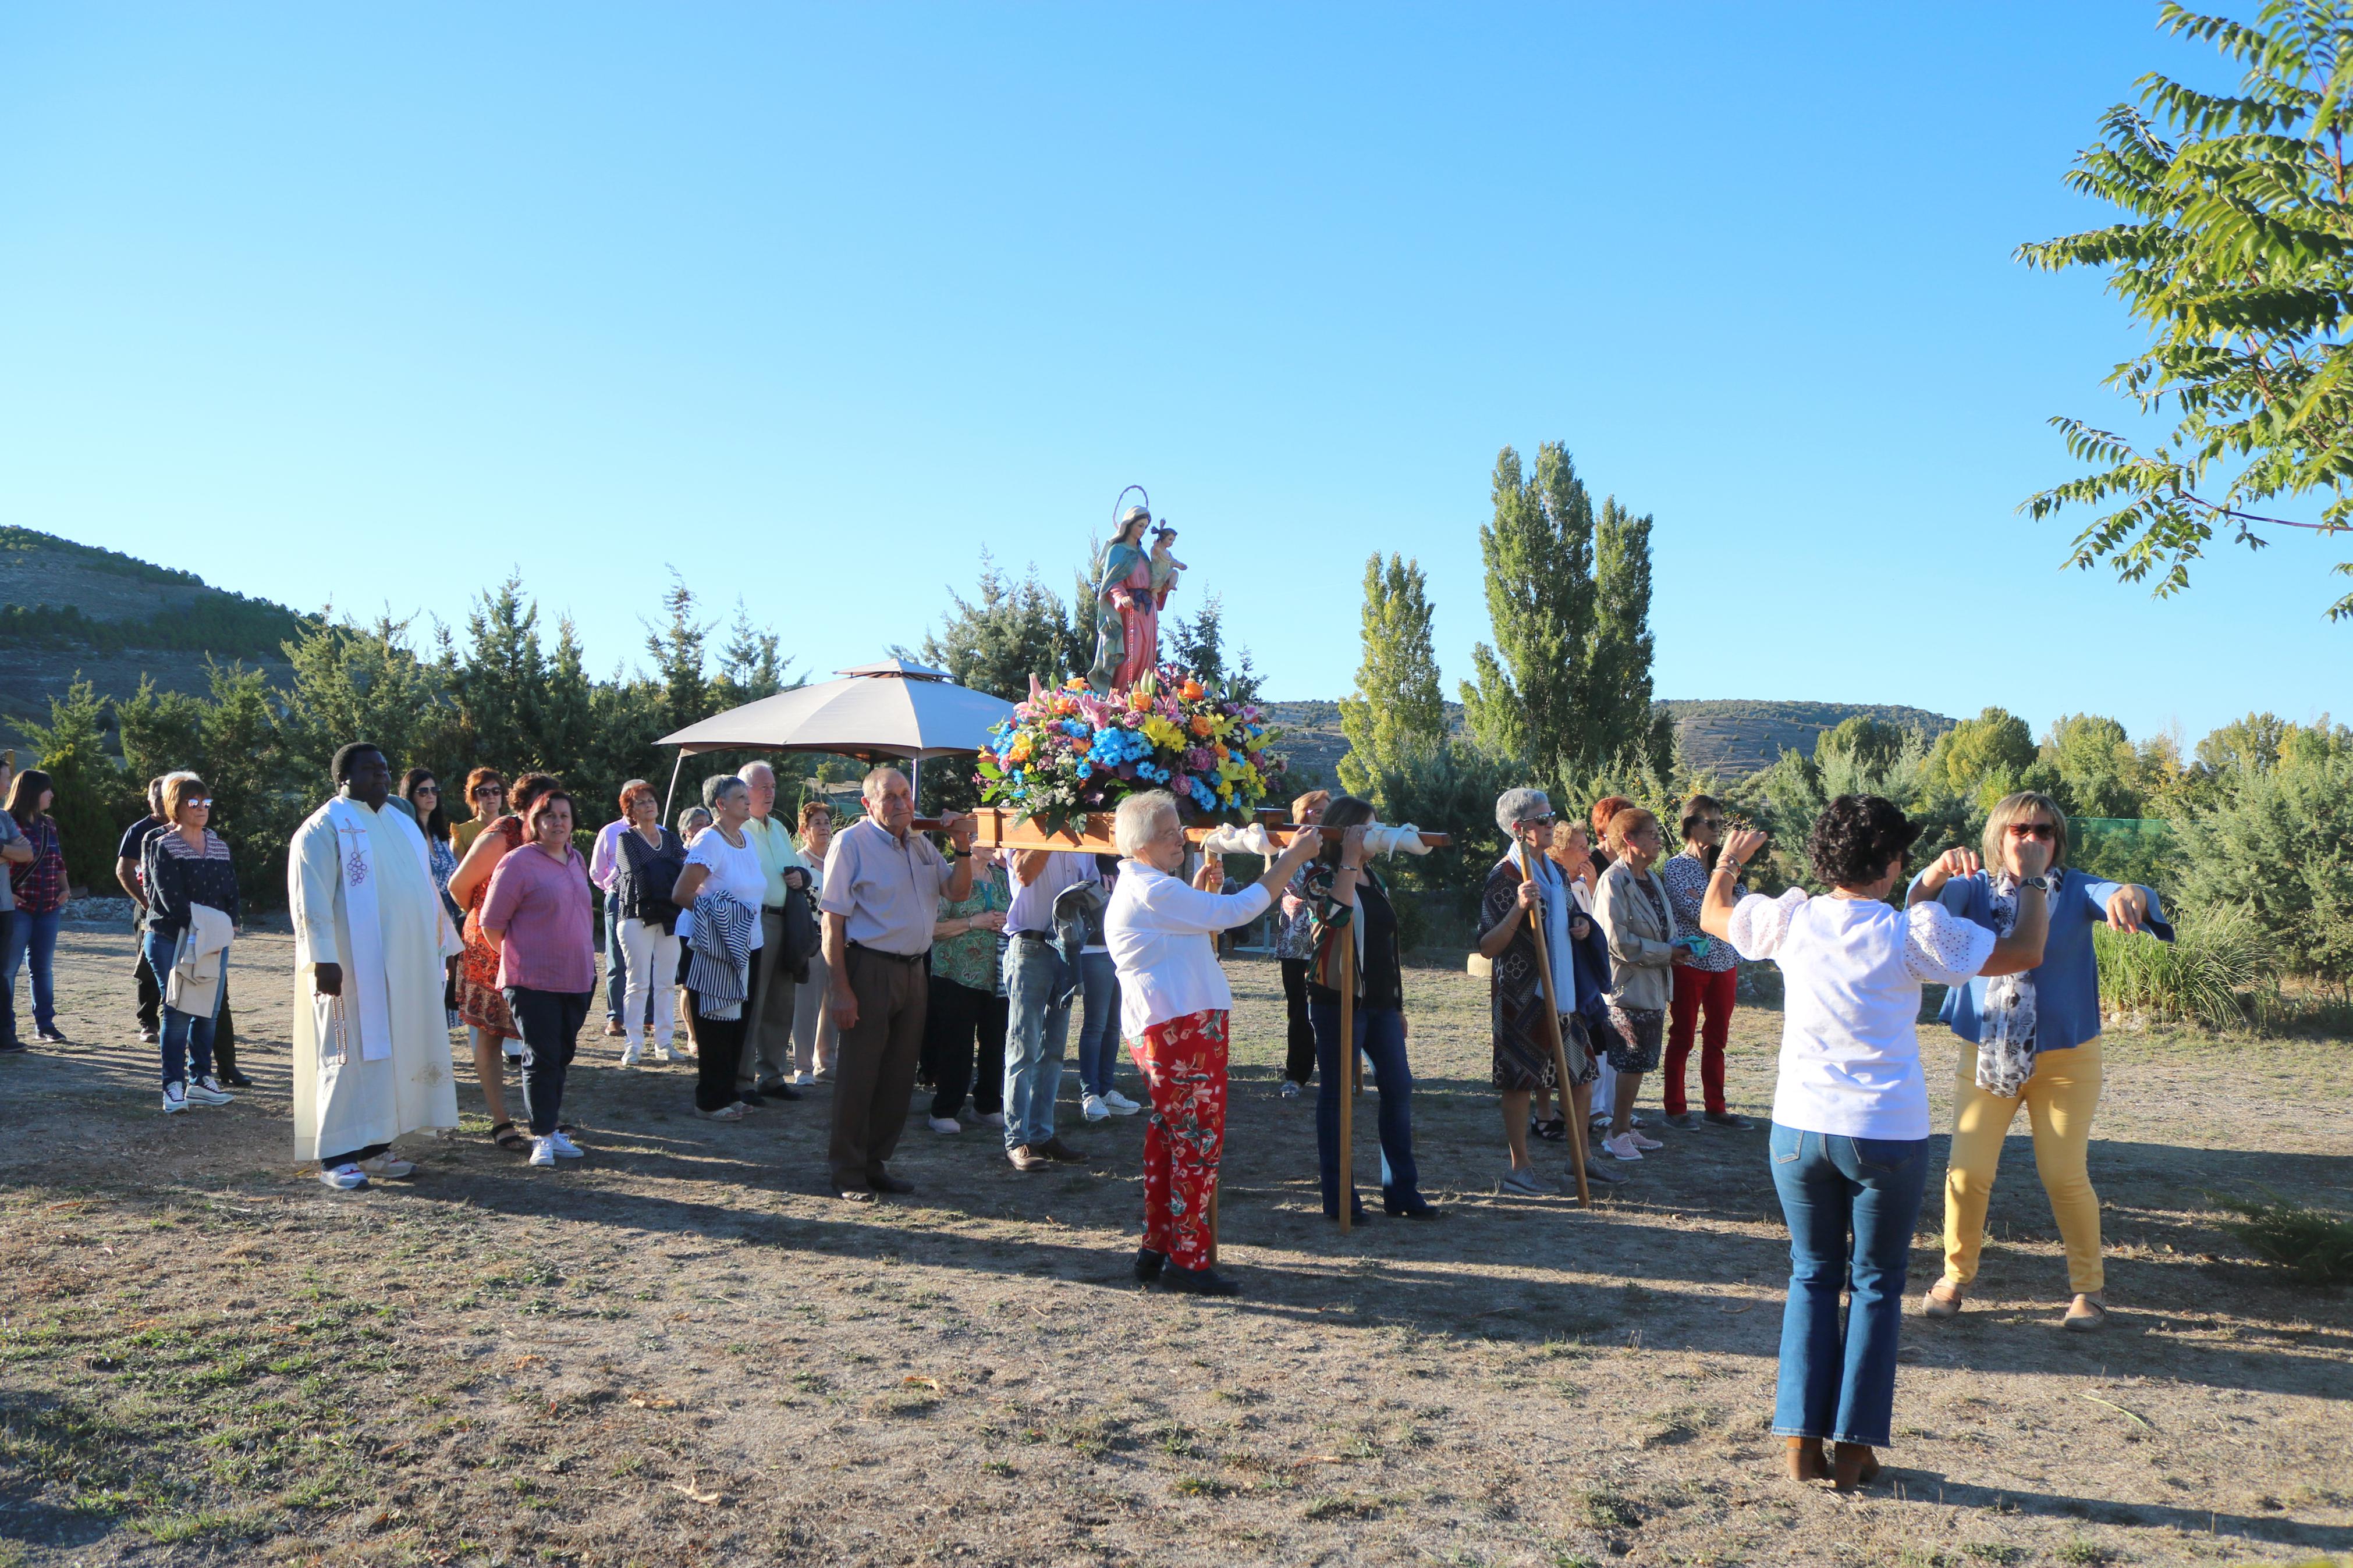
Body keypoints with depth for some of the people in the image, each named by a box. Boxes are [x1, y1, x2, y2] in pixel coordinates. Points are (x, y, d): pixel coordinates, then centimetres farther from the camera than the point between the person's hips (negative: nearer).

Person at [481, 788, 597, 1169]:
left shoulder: (577, 860, 12)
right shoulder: (519, 863, -9)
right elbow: (491, 923, -7)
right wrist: (517, 958, 1)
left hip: (577, 978, 7)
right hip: (533, 981, -7)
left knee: (562, 1055, 12)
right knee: (541, 1058, -4)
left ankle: (552, 1128, 21)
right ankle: (543, 1137, 3)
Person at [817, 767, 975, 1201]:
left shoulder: (921, 844, 13)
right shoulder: (851, 843, -7)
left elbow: (959, 891, 17)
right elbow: (833, 921, -11)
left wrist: (962, 848, 0)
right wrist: (840, 989, -16)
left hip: (912, 971, 7)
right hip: (870, 969, -7)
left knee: (899, 1075, 11)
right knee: (858, 1075, 0)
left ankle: (877, 1163, 23)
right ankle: (847, 1172, 11)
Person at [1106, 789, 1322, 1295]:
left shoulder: (1145, 888, 19)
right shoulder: (1152, 892, -16)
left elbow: (1196, 927, 28)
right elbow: (1234, 913, -19)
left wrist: (1202, 889, 12)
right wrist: (1292, 859, -14)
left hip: (1164, 1030, 11)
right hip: (1184, 1030, -11)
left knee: (1169, 1140, 15)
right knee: (1199, 1141, -5)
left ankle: (1156, 1250, 22)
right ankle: (1187, 1260, 0)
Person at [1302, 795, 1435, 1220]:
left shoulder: (1373, 877, 16)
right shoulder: (1321, 875, -6)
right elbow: (1338, 911, -29)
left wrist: (1398, 1003, 19)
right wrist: (1349, 859, -22)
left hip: (1380, 1001, 7)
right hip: (1337, 998, -7)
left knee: (1399, 1088, 6)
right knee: (1337, 1093, -1)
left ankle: (1402, 1191, 14)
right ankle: (1338, 1198, 6)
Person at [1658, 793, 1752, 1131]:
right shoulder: (1674, 867, -5)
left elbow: (1744, 903, 0)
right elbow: (1698, 914, -16)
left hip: (1724, 961, 5)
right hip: (1690, 962, -5)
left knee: (1717, 1039, 10)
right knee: (1682, 1038, 2)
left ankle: (1716, 1108, 18)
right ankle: (1675, 1108, 10)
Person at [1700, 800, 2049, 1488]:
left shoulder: (1790, 920, -3)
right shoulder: (1915, 933, -11)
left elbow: (1711, 917, 16)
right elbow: (2025, 953, -1)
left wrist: (1727, 863, 35)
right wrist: (2032, 879, 15)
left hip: (1800, 1128, 3)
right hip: (1889, 1135, -2)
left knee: (1813, 1277, 16)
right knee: (1877, 1286, 12)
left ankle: (1802, 1439, 14)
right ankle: (1854, 1448, 14)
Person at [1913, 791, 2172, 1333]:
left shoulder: (2074, 890, -2)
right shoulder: (1977, 889, -1)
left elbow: (2112, 894, -22)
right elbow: (1926, 901, -20)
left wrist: (2129, 895, -47)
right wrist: (1940, 869, -43)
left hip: (2065, 1059, -1)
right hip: (1986, 1056, 1)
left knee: (2065, 1177, 1)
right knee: (1967, 1171, -1)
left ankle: (2089, 1287, 21)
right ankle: (1956, 1274, 19)